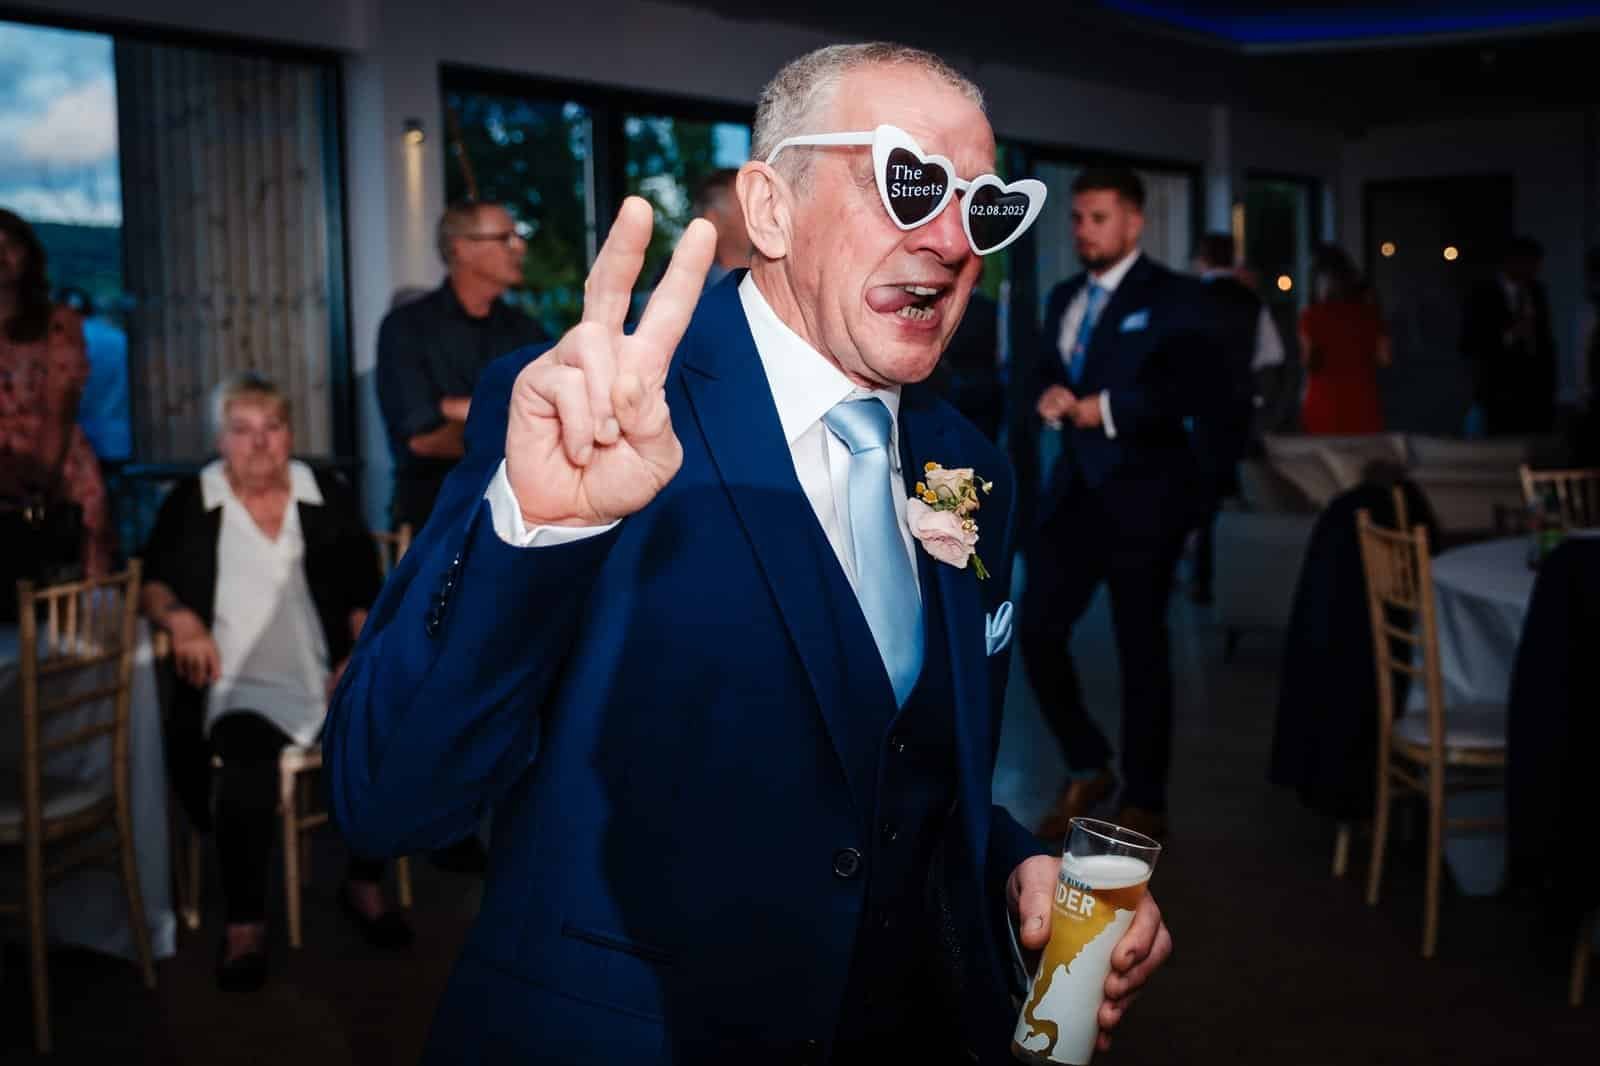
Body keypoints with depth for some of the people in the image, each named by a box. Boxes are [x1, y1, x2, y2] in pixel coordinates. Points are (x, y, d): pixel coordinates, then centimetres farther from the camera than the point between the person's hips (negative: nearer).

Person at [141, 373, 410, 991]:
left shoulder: (330, 498, 13)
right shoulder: (190, 504, 11)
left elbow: (365, 593, 10)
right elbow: (152, 584, 10)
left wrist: (361, 655, -7)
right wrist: (180, 617, -13)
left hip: (327, 683, 2)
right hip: (241, 688, -2)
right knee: (250, 755, -35)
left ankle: (364, 883, -3)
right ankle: (244, 923, -18)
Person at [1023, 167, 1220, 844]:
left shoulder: (1173, 297, -6)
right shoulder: (1064, 298, 15)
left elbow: (1204, 386, -18)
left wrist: (1110, 408, -19)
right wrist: (1048, 394, -2)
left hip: (1142, 491, -6)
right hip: (1074, 487, 6)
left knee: (1141, 646, 3)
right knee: (1038, 630, 0)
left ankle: (1144, 804, 17)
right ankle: (1087, 769, 21)